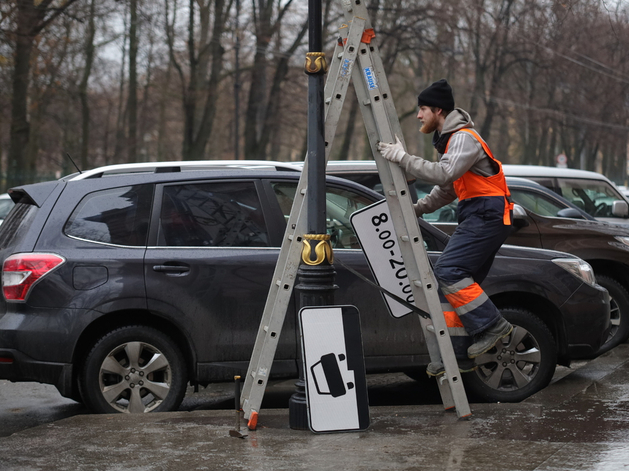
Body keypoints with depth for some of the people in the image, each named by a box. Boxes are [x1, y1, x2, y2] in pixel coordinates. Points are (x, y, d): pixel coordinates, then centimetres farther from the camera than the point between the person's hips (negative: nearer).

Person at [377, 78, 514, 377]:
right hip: (478, 217, 11)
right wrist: (418, 208, 13)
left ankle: (491, 325, -14)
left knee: (448, 271, -20)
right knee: (460, 281, 6)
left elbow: (444, 174, -31)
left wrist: (403, 158, -28)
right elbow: (447, 188, 26)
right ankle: (458, 355, 7)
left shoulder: (464, 139, -14)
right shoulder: (449, 139, 20)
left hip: (487, 215, -11)